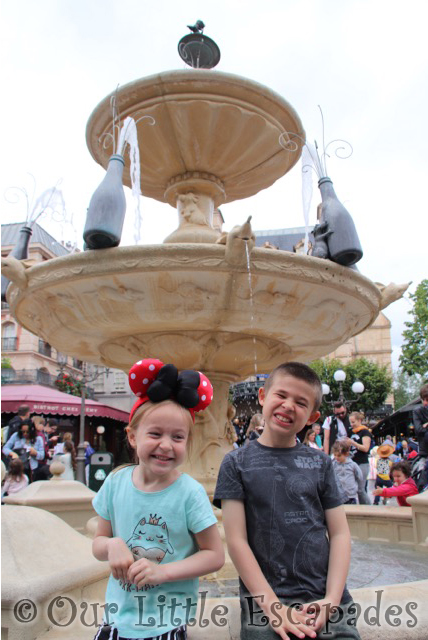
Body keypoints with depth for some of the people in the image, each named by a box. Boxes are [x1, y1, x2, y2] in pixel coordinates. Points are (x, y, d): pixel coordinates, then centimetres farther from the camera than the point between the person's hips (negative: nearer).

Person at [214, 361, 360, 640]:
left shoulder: (321, 463, 4)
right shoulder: (236, 463, -3)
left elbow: (339, 533, 3)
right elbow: (236, 540, -6)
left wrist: (332, 599, -9)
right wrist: (273, 607, -12)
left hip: (325, 600, 2)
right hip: (264, 602, -2)